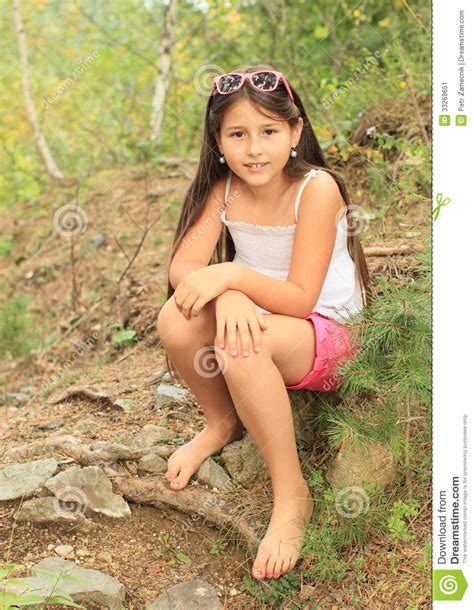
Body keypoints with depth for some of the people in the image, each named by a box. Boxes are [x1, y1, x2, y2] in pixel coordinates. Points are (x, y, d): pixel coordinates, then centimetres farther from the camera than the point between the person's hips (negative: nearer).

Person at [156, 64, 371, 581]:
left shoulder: (316, 188, -19)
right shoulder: (224, 188, -4)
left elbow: (300, 299, -23)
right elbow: (183, 265, -15)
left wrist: (232, 274, -37)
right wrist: (228, 294, -36)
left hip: (329, 338, -5)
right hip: (257, 323, 5)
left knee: (242, 350, -37)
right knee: (176, 321, -25)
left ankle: (291, 496, -19)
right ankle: (222, 423, 5)